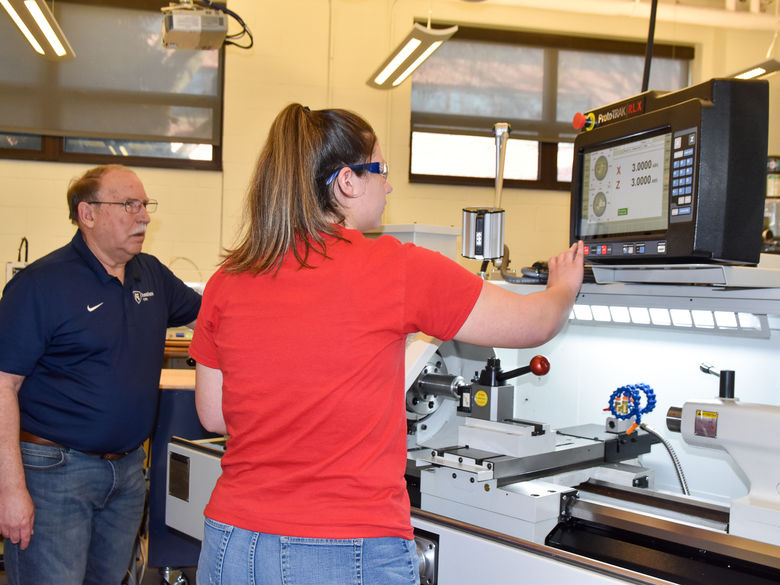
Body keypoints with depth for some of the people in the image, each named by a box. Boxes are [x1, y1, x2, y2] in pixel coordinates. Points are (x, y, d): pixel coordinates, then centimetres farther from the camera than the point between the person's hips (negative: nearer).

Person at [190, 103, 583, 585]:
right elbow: (535, 324, -2)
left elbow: (213, 415, 9)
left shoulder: (226, 282, -1)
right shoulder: (394, 269, -14)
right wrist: (565, 286, 20)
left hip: (234, 545, 5)